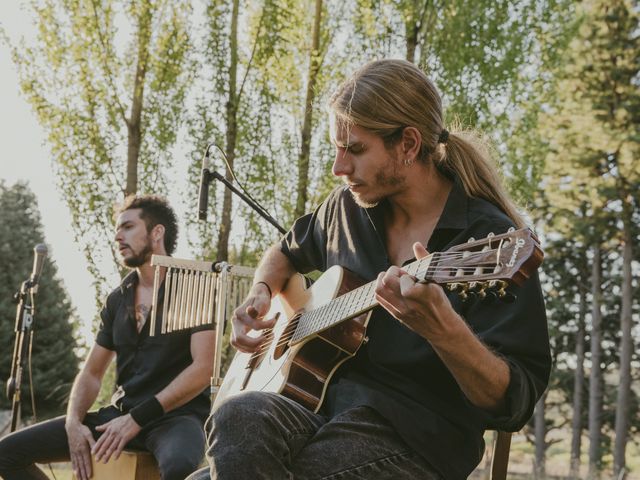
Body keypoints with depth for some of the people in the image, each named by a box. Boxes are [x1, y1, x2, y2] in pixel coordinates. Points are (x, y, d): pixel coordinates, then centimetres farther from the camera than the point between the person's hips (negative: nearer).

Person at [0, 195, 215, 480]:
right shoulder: (117, 299, 15)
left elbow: (202, 369, -15)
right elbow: (92, 373, 16)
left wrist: (138, 418, -20)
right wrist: (74, 423, -5)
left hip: (176, 415, -6)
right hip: (120, 414, 6)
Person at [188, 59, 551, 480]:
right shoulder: (348, 205, 9)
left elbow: (515, 403, -17)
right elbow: (288, 252, 32)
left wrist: (444, 329, -36)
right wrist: (262, 293, 9)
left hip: (417, 438, -5)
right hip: (323, 406, 5)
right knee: (242, 417, -32)